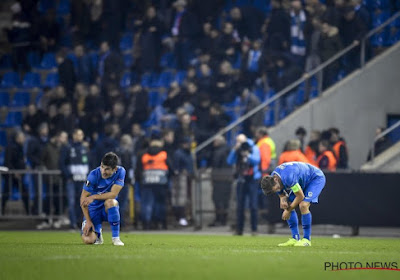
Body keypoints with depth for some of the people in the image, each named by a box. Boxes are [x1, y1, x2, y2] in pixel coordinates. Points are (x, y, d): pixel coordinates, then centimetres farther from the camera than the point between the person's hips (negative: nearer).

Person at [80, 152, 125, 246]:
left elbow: (113, 194, -21)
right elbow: (83, 198, -15)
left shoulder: (120, 172, -15)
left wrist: (94, 197, -30)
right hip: (94, 209, 0)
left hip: (108, 209, 1)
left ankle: (116, 238, -23)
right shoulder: (94, 175, -20)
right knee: (87, 240, -21)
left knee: (110, 201, -37)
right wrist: (88, 220, -19)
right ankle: (97, 233, 20)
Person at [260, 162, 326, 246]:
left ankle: (307, 239, -14)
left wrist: (288, 210, -17)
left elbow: (300, 196, -29)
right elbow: (282, 194, 3)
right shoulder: (272, 180, -13)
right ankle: (295, 239, 5)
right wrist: (283, 200, -22)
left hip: (316, 178, -9)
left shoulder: (288, 178, -40)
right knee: (288, 205, -1)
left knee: (303, 205, -25)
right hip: (302, 181, 9)